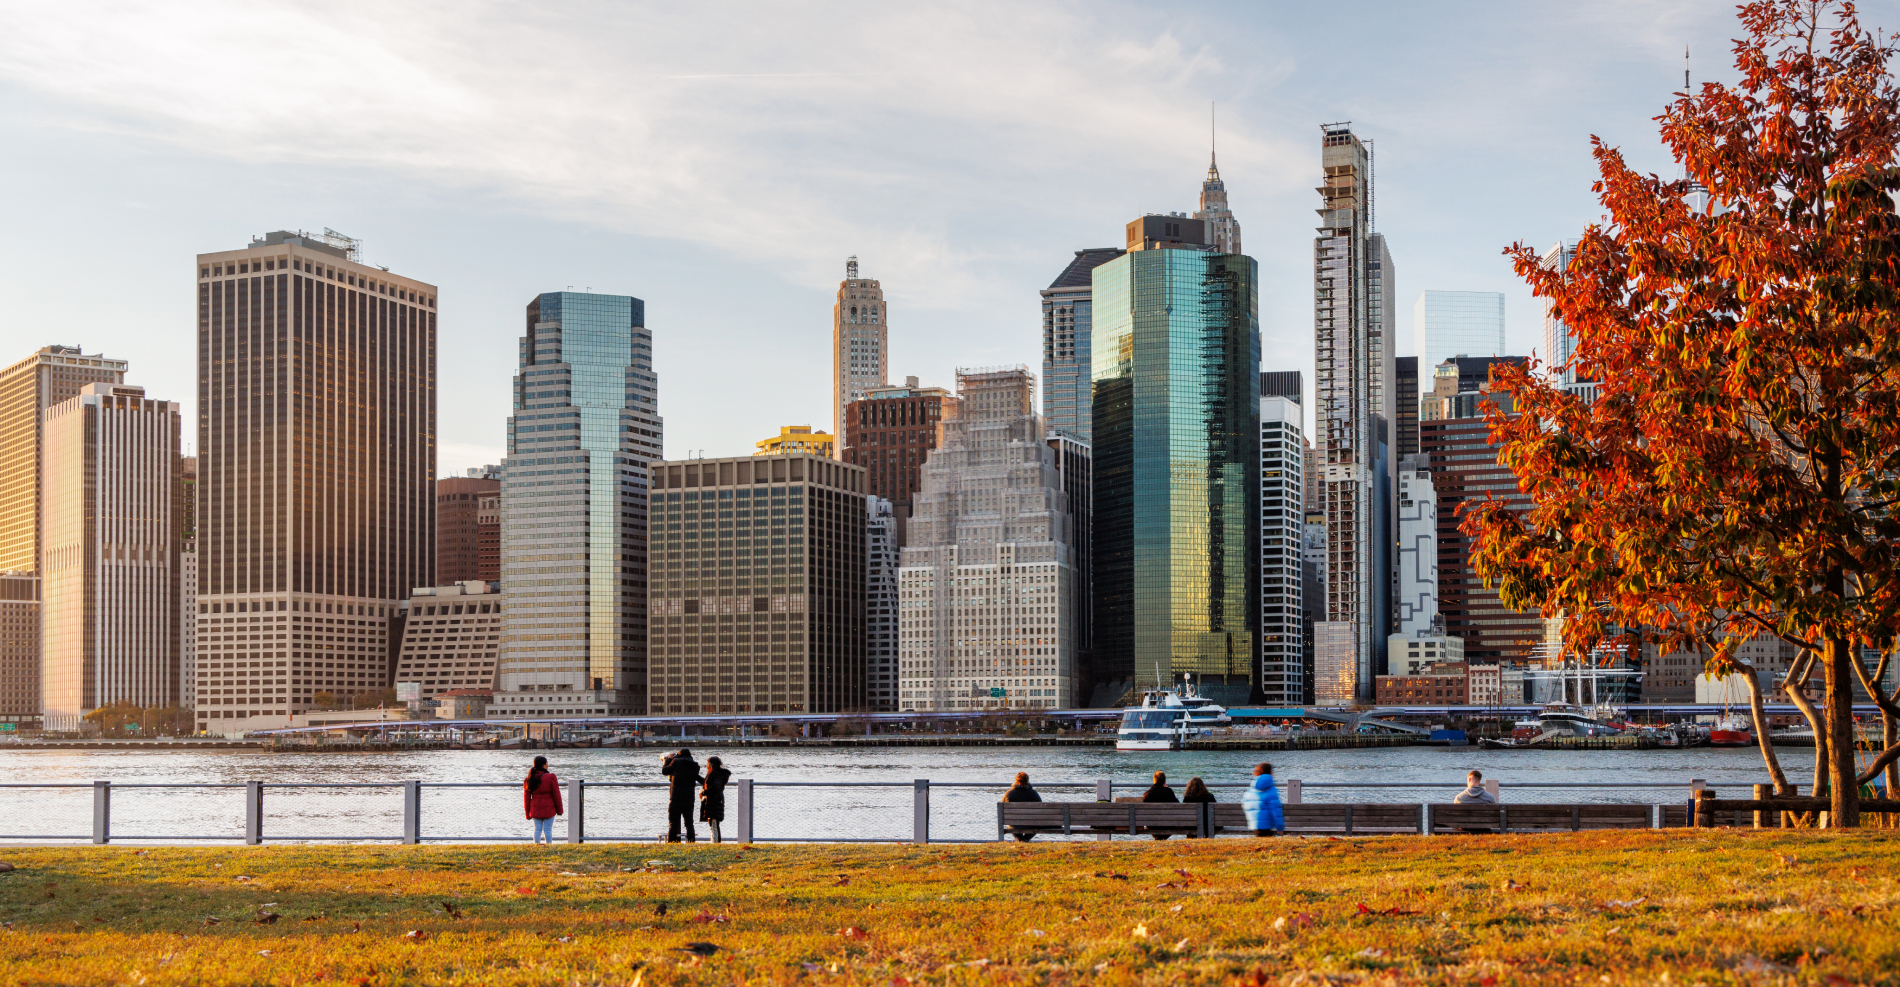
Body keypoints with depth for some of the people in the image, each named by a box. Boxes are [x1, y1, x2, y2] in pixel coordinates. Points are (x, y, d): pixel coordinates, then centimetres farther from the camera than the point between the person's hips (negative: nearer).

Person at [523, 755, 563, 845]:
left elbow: (526, 797, 6)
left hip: (535, 809, 3)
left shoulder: (529, 779, 1)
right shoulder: (551, 777, -11)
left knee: (537, 829, 9)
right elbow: (556, 795, -7)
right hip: (549, 808, -3)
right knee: (548, 829, 1)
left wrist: (527, 813, 14)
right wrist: (559, 809, 3)